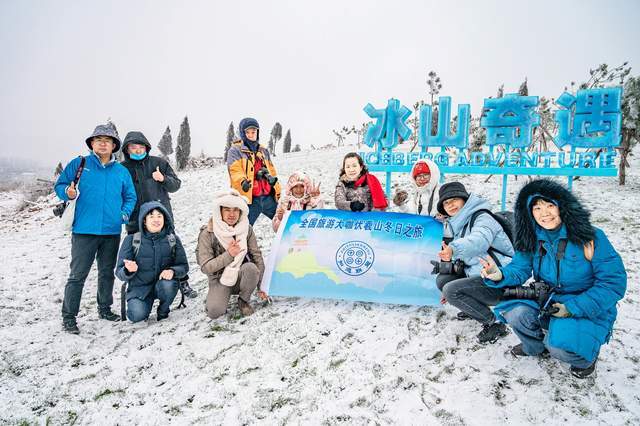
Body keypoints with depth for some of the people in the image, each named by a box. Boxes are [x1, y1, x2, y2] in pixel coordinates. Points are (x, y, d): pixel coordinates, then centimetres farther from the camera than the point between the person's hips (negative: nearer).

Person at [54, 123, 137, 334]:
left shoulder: (122, 171, 10)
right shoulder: (78, 164, 1)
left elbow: (130, 197, 16)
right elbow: (60, 185, 4)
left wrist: (125, 213, -1)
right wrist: (67, 192, -17)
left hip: (112, 231, 4)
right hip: (84, 230, -3)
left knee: (107, 273, 15)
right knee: (78, 275, -3)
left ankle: (105, 309, 30)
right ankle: (68, 317, 7)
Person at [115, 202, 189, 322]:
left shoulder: (173, 239, 0)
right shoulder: (131, 240, -4)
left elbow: (184, 266, 1)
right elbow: (120, 273, -6)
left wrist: (172, 271, -22)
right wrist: (128, 271, -31)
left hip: (163, 282, 1)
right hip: (139, 288, -1)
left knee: (167, 285, -33)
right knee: (137, 315, -27)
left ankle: (163, 312, -1)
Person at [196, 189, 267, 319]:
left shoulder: (246, 229, -5)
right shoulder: (207, 234, -12)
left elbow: (257, 257, -5)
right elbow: (205, 267, -13)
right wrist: (228, 255, -25)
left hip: (241, 277, 2)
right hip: (219, 280, -2)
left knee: (251, 268, -32)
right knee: (214, 312, -29)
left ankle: (243, 300, -4)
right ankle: (218, 299, 9)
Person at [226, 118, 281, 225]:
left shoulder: (263, 150, 20)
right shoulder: (235, 151, 2)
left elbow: (272, 171, 22)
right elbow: (235, 171, -13)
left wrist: (278, 192, 16)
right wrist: (242, 181, -33)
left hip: (268, 197, 5)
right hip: (248, 198, -5)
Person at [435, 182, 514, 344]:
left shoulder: (482, 218, -13)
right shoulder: (458, 225, 14)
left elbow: (479, 240, -38)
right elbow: (461, 260, 20)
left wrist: (454, 248, -55)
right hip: (477, 276, 9)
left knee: (451, 290, -21)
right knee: (442, 279, 4)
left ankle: (495, 323, -6)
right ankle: (474, 307, 19)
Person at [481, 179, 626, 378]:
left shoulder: (591, 238, -17)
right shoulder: (532, 239, -3)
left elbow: (614, 283, -17)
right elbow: (519, 269, -5)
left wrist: (573, 308, -23)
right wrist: (500, 275, -30)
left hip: (588, 311, -4)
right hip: (547, 303, 5)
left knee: (559, 345, -29)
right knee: (516, 312, -22)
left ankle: (587, 357, 9)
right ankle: (536, 345, 12)